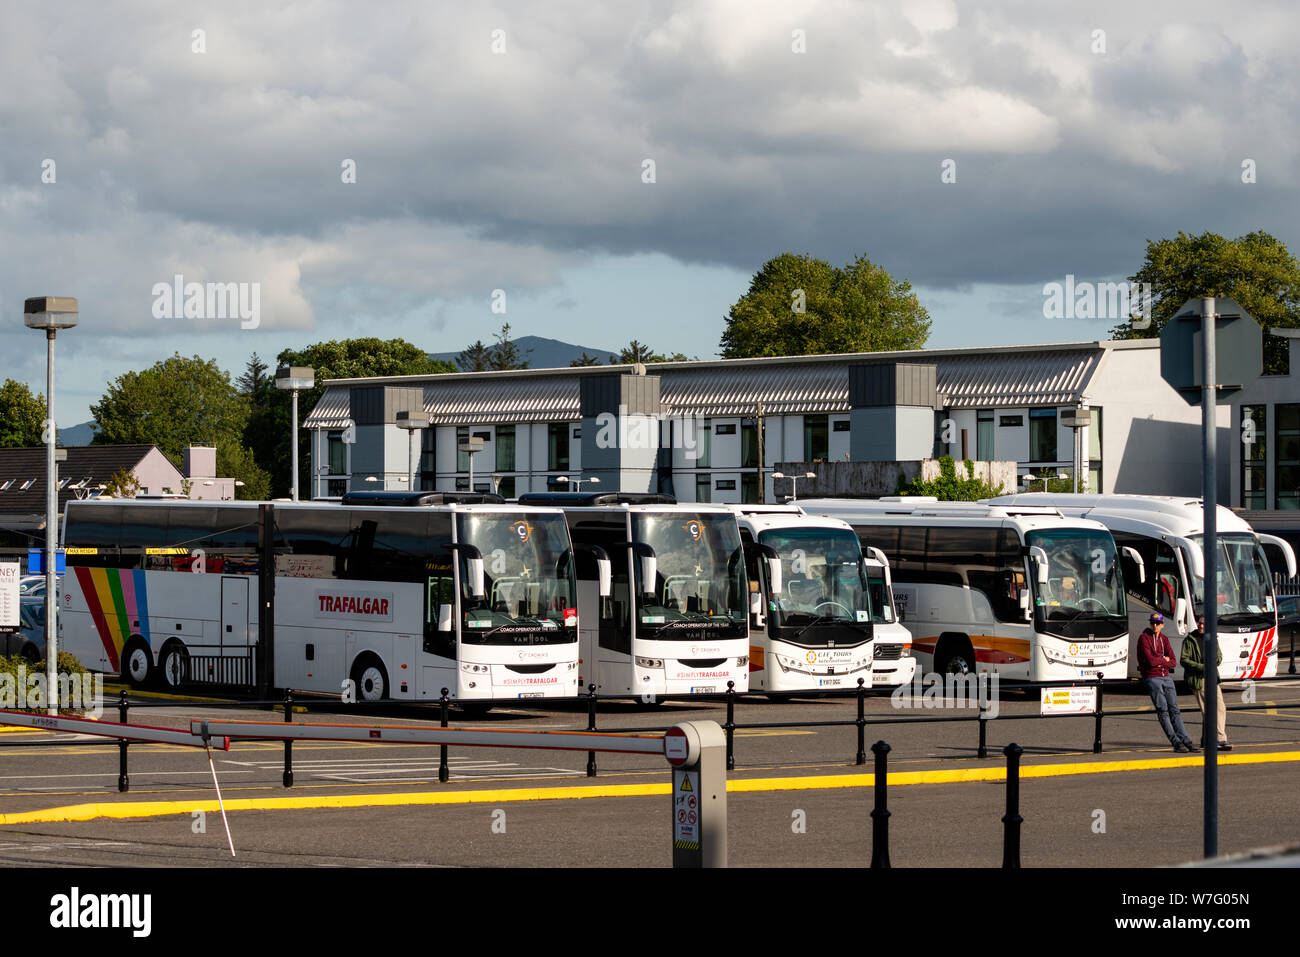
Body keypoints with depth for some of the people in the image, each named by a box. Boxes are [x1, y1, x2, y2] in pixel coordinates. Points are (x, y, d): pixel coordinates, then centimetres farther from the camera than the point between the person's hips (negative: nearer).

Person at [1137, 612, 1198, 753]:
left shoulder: (1164, 639, 12)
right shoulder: (1144, 638, -6)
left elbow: (1173, 662, 5)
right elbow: (1150, 660, -18)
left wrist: (1158, 662, -10)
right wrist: (1164, 659, -2)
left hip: (1166, 678, 6)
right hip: (1152, 678, -6)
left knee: (1174, 710, 5)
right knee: (1163, 711, -8)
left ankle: (1185, 741, 4)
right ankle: (1176, 743, -9)